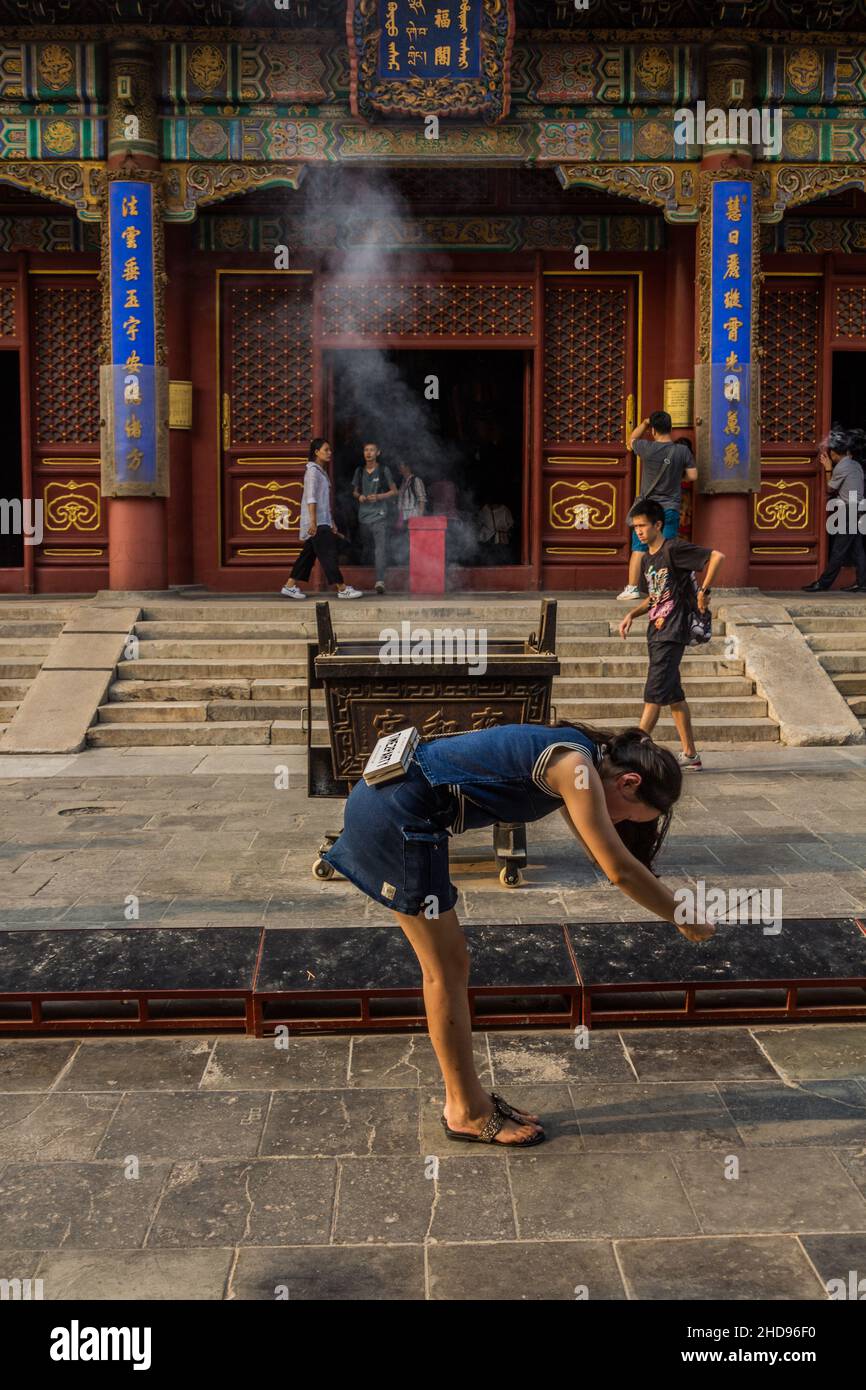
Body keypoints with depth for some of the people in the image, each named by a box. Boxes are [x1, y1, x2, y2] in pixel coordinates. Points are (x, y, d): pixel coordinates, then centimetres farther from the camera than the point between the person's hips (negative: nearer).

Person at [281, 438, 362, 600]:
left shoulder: (321, 471, 19)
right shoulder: (313, 470, -11)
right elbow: (311, 497, -19)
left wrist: (331, 523, 22)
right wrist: (313, 521, -25)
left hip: (322, 521, 10)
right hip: (316, 522, -10)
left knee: (308, 553, 11)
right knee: (328, 554, -7)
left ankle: (290, 587, 14)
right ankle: (342, 589, -4)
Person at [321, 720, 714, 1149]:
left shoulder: (572, 760, 14)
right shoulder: (577, 765, -15)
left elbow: (608, 859, 26)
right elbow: (620, 870, -17)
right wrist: (683, 919, -4)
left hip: (384, 802, 10)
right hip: (398, 813, -10)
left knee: (447, 964, 15)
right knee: (447, 968, 1)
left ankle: (466, 1097, 26)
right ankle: (467, 1113, 14)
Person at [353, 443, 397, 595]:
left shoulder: (383, 470, 1)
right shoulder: (359, 471, 11)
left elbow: (394, 491, 6)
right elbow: (355, 491, 22)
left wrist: (378, 497, -10)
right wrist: (358, 496, -2)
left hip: (379, 515, -4)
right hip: (363, 515, 4)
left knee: (381, 548, -15)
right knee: (365, 548, 11)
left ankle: (380, 581, -24)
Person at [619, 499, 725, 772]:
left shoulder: (673, 549, -11)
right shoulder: (646, 559, 14)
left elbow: (717, 556, -16)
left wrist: (704, 591, -15)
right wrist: (632, 614, 7)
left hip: (673, 632, -9)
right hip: (656, 632, 9)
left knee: (654, 694, -10)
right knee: (673, 695, 12)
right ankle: (690, 756, 19)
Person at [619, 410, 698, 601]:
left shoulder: (647, 448, -11)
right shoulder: (683, 450, -7)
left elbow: (631, 440, 10)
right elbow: (693, 476, -1)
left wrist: (644, 422, 22)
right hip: (671, 508, 1)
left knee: (638, 549, 6)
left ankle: (632, 588, 6)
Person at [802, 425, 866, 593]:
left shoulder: (841, 467, -13)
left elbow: (830, 489, -2)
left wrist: (828, 470, 6)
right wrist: (830, 469, 12)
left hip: (849, 512, -9)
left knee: (838, 550, -6)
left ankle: (824, 583, -3)